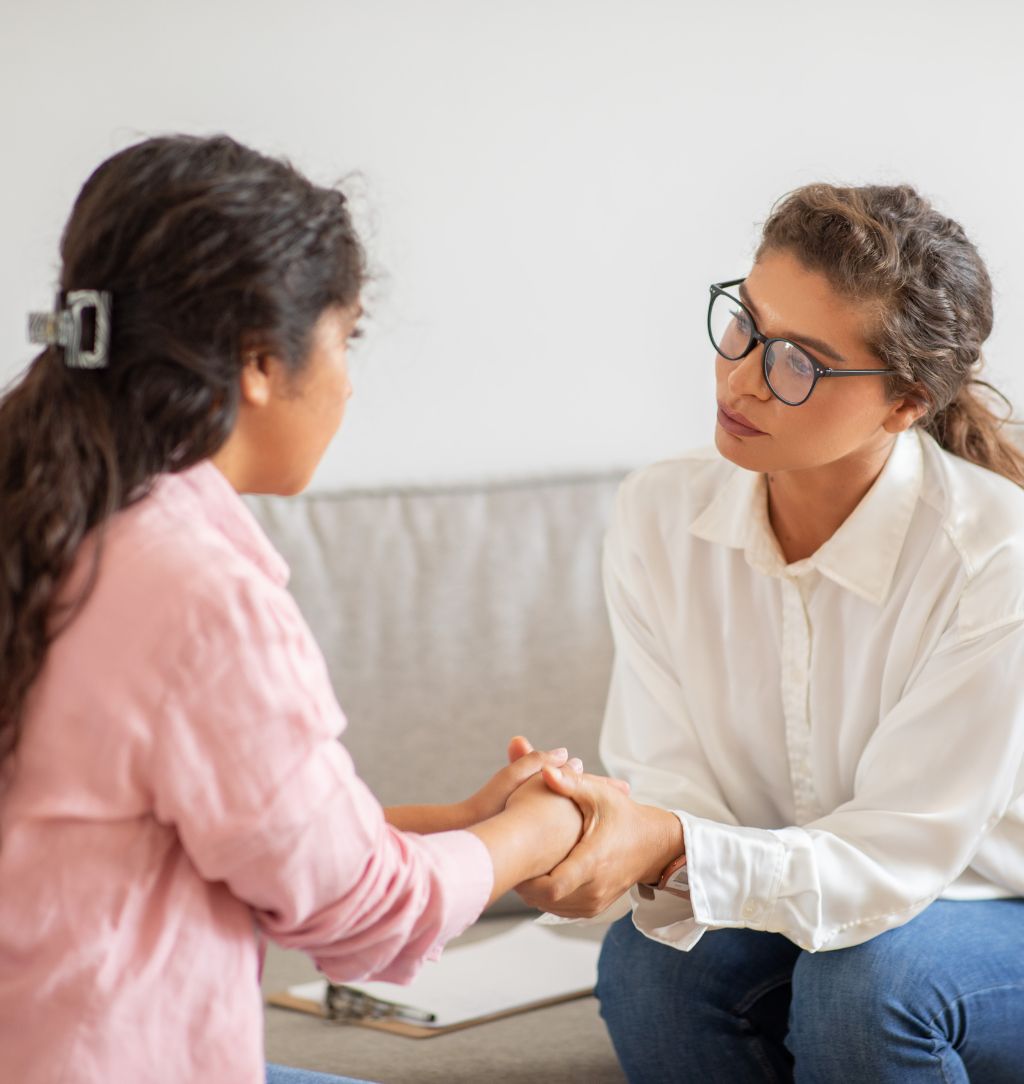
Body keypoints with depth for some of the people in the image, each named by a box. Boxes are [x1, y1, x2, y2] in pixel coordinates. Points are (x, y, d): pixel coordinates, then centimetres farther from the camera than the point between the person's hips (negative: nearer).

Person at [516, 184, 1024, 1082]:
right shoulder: (663, 514, -10)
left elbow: (893, 857, -24)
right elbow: (673, 779, -11)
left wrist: (674, 849, -41)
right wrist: (606, 838, -36)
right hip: (782, 904, 3)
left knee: (862, 974, -34)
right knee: (646, 963, -27)